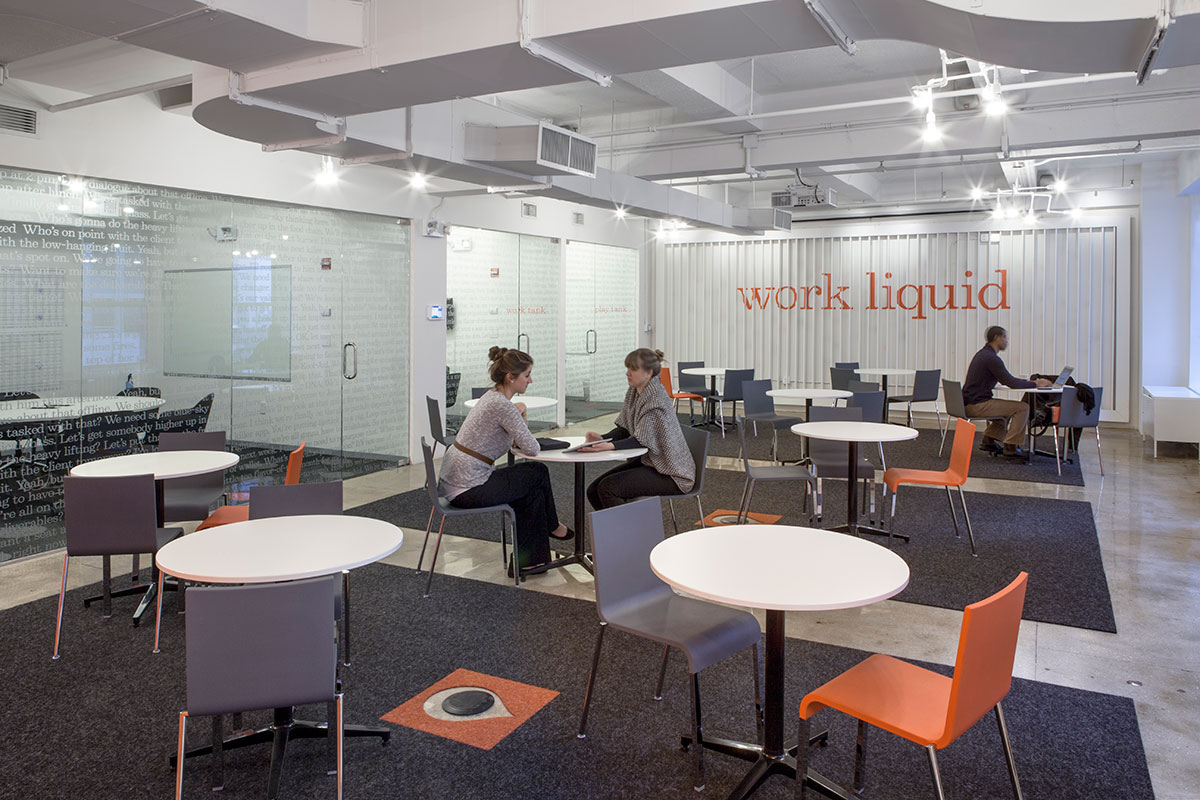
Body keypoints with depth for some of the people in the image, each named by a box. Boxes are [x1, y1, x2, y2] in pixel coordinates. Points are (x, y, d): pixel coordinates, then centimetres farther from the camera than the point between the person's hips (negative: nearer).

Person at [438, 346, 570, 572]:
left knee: (533, 491, 13)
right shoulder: (502, 405, -20)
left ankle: (526, 560, 18)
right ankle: (551, 526, 31)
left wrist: (518, 412, 1)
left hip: (451, 481, 9)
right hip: (467, 489, -9)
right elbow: (532, 449, -17)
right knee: (538, 472, 5)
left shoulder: (492, 396, 11)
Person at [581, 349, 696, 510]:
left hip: (669, 473, -9)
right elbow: (624, 429, 5)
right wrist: (602, 438, -15)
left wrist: (609, 446, -40)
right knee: (593, 490, -1)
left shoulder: (657, 400, -22)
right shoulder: (634, 393, 5)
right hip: (646, 460, 9)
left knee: (607, 488, -22)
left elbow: (641, 440, -25)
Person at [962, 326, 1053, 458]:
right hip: (977, 405, -10)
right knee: (1023, 407, -8)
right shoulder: (991, 358, -16)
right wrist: (1035, 384, -6)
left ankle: (989, 440, 23)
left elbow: (1006, 379, 24)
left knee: (1008, 407, 28)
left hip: (969, 403, 10)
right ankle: (1011, 447, -5)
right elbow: (1011, 383, -18)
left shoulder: (982, 354, 17)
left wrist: (1031, 381, 16)